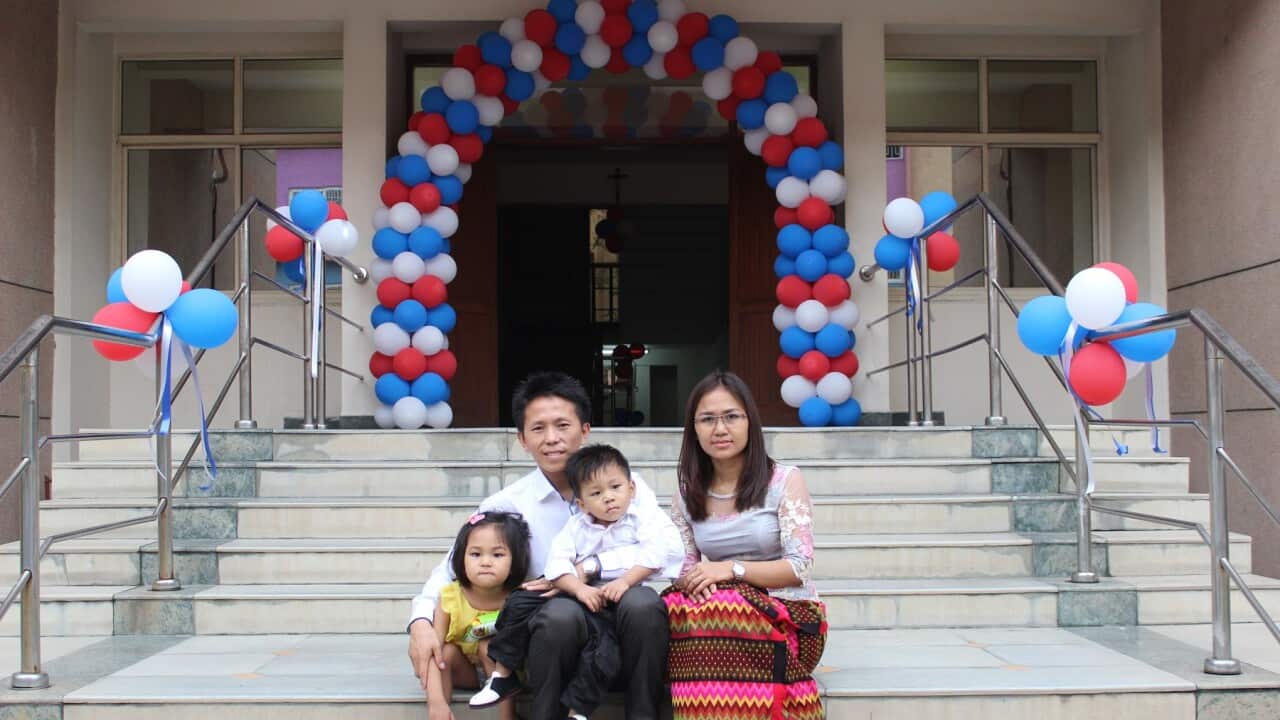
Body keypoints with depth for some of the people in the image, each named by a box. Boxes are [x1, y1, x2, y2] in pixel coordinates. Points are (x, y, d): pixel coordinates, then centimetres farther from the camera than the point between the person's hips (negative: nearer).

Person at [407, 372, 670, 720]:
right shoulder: (507, 504, 4)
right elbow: (451, 568, 7)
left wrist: (589, 568, -22)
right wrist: (421, 622, -12)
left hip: (619, 621, 0)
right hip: (554, 631, 0)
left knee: (642, 602, -33)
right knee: (560, 612, -34)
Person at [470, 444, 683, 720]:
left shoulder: (643, 520, -3)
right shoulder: (576, 526, 6)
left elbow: (655, 553, -21)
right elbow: (557, 564, -6)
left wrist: (625, 581, -30)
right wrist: (580, 588, -24)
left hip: (613, 605, -4)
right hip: (577, 595, 4)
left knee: (604, 648, -30)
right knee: (521, 604, -6)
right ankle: (502, 675, 9)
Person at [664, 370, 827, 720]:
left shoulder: (785, 480, -3)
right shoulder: (688, 495, 10)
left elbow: (799, 567, -9)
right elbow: (684, 567, 10)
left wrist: (732, 569, -20)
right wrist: (695, 581, -15)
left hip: (787, 612, -3)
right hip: (722, 606, 3)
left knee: (715, 616, -34)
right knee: (677, 610, -31)